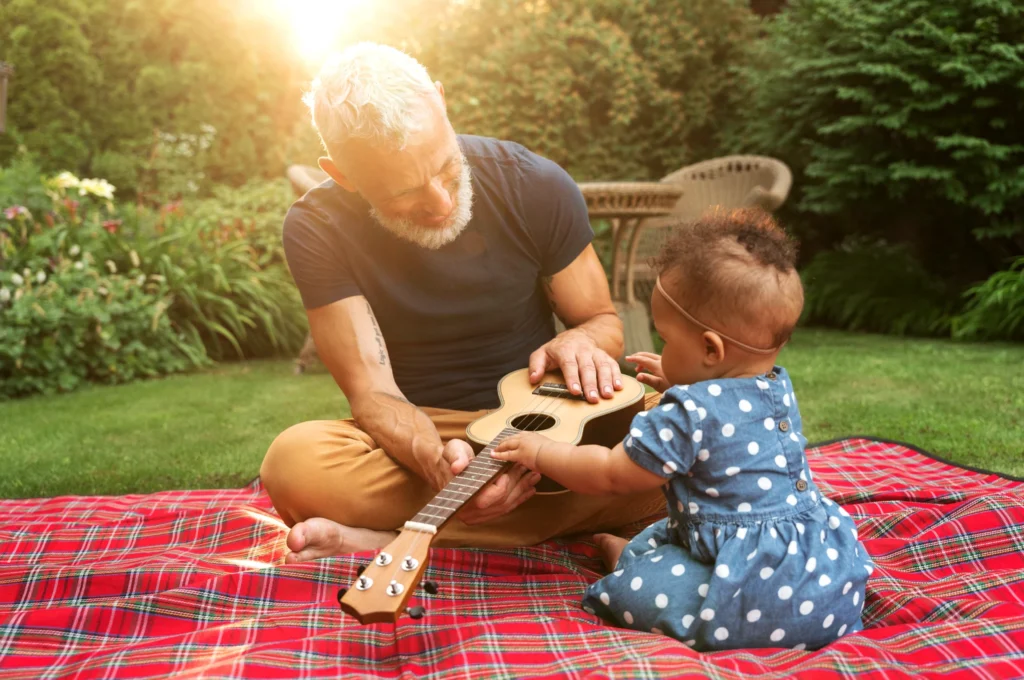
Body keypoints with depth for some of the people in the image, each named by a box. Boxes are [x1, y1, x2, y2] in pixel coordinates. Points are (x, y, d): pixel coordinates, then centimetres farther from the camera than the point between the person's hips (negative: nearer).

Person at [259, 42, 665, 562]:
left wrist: (579, 341, -22)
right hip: (413, 438, -1)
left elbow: (604, 322, 4)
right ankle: (558, 523, -27)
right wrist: (435, 460, -38)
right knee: (293, 462, -34)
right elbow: (372, 391, -16)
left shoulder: (537, 188, -10)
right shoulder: (317, 229, -13)